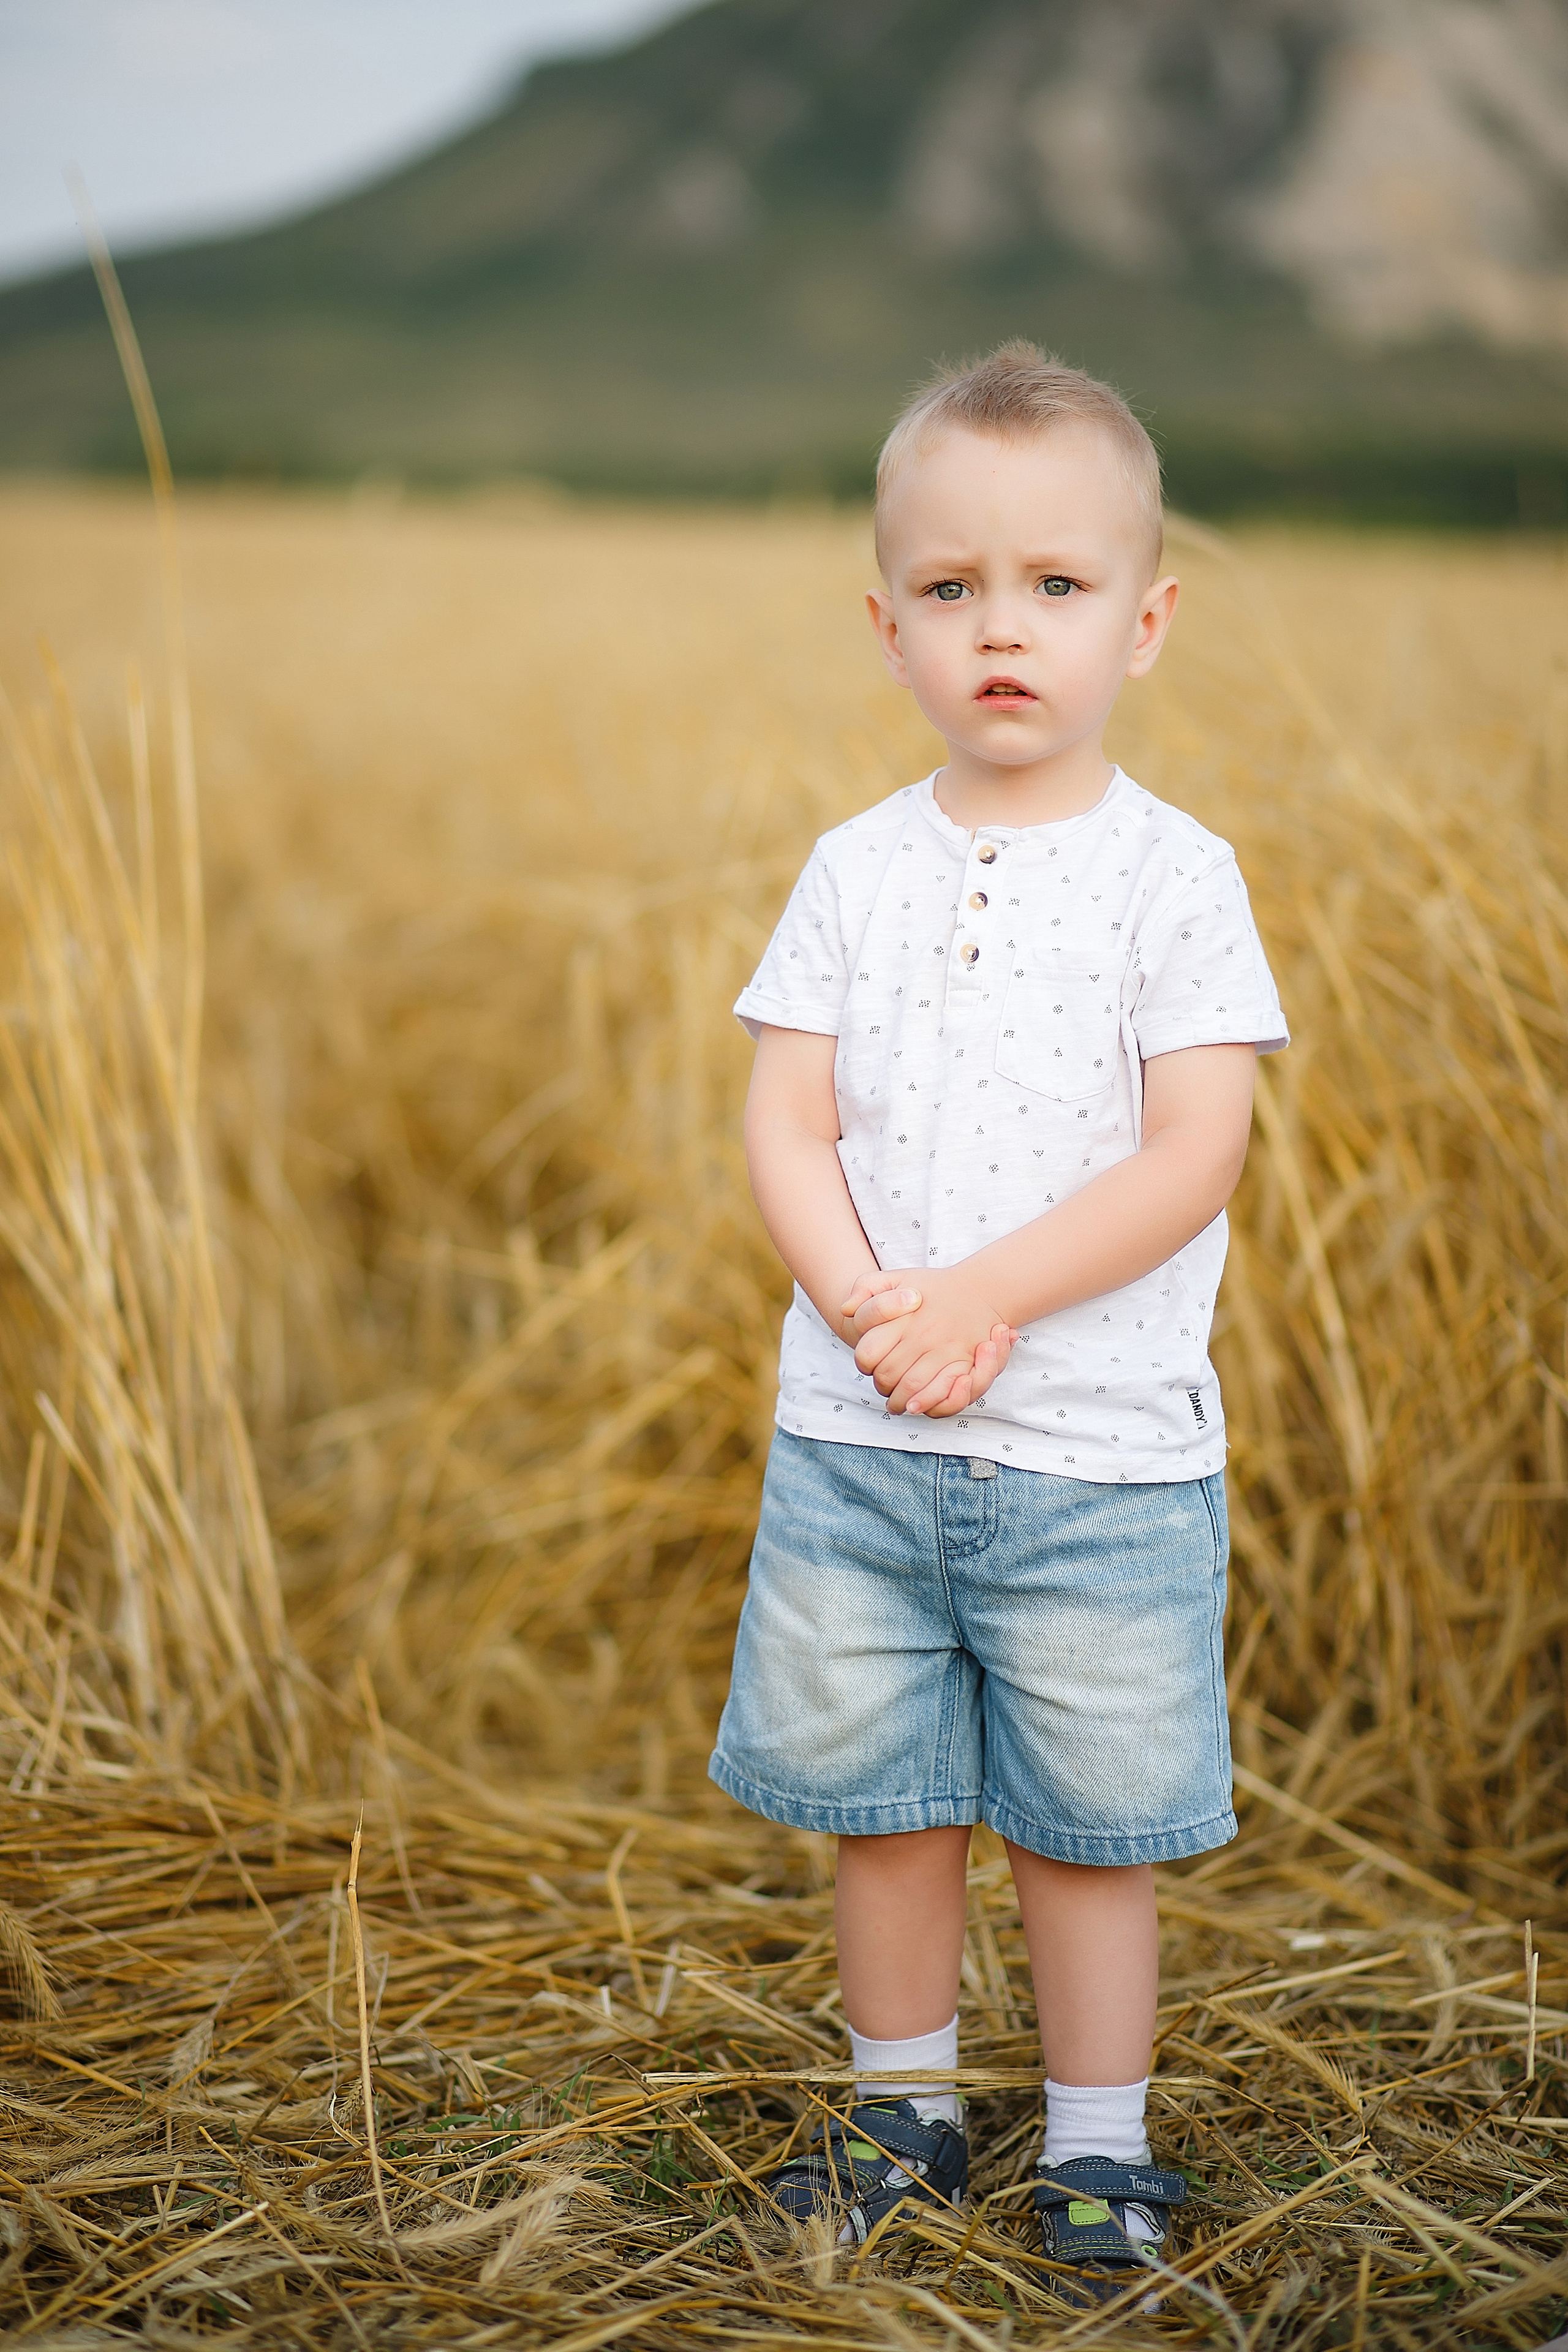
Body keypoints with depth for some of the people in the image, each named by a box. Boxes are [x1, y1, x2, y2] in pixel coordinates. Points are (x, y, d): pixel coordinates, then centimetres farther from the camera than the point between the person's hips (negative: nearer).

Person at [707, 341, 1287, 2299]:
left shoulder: (1173, 876, -5)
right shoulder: (857, 871, 4)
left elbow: (1193, 1153, -12)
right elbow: (787, 1126, 0)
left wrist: (983, 1299, -19)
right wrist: (869, 1303, -17)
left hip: (1100, 1454, -3)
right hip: (855, 1436, 3)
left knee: (1088, 1823, 8)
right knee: (876, 1799, 13)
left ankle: (1097, 2144, 26)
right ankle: (905, 2106, 33)